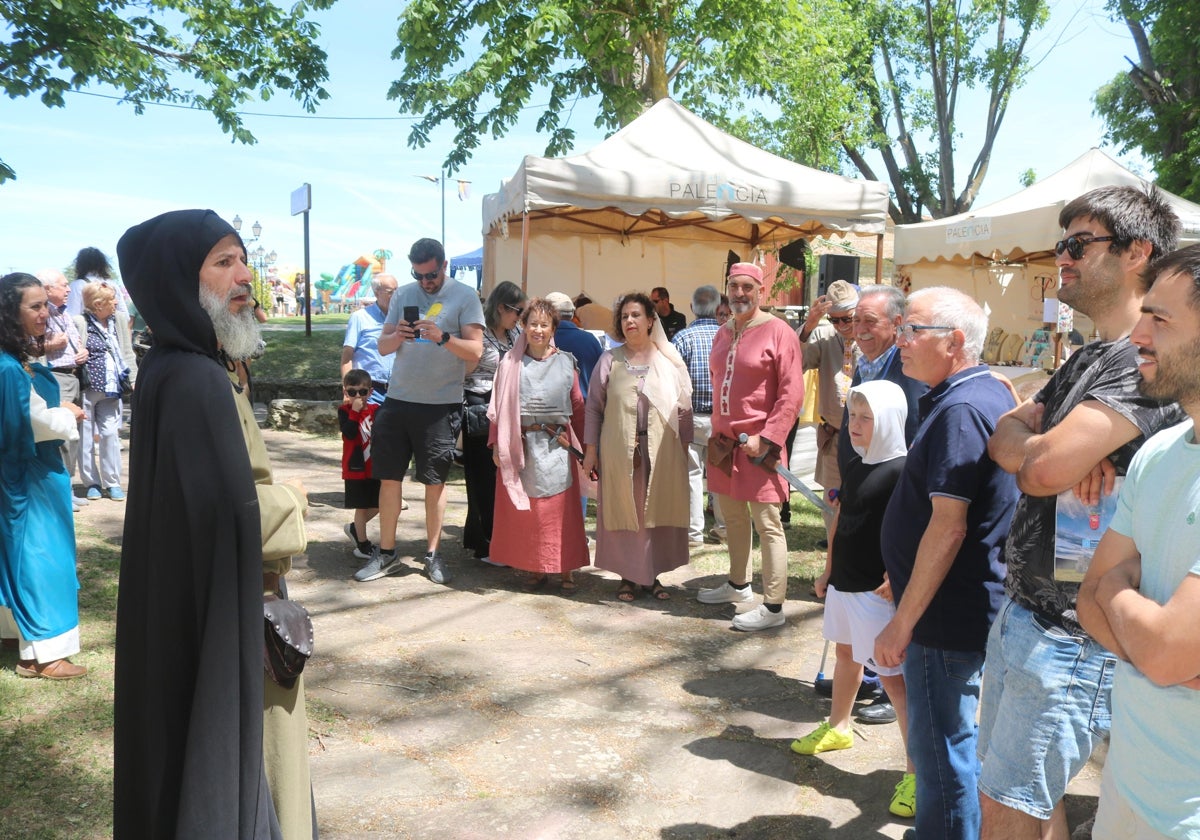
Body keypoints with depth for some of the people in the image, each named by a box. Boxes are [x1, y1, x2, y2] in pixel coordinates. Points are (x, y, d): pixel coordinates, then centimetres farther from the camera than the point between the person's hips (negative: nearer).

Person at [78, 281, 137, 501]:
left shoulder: (119, 320, 6)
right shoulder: (80, 323, -10)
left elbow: (127, 352, 9)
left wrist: (135, 380, 4)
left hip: (110, 389, 4)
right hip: (85, 389, -3)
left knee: (110, 433, 4)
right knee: (86, 437, 7)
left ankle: (112, 483, 13)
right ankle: (91, 482, 18)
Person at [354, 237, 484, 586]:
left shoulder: (464, 297, -3)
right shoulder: (403, 294, 9)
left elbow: (476, 351, -9)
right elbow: (382, 345, 9)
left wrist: (443, 337, -25)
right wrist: (397, 336, -13)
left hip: (441, 404, -4)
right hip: (397, 400, 4)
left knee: (435, 480, 5)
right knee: (389, 477, 6)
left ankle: (433, 554, 18)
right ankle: (386, 553, 18)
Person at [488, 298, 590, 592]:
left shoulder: (565, 362, 3)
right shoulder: (511, 363, 4)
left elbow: (578, 406, 3)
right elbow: (499, 407, 3)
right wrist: (497, 445, -3)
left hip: (556, 446, -1)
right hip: (521, 445, 1)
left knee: (560, 509, 2)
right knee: (524, 511, 6)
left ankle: (565, 571, 12)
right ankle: (534, 570, 18)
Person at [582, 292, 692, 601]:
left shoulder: (669, 359, 5)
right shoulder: (610, 360, 5)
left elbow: (684, 407, 6)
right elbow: (594, 406, 6)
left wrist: (684, 446, 3)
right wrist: (590, 448, 1)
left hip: (662, 451, 0)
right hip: (619, 451, 0)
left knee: (658, 513, 6)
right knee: (623, 512, 5)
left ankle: (652, 575, 20)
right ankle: (628, 576, 18)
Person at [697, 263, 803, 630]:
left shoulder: (778, 332, -9)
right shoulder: (723, 334, 12)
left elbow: (792, 393, -13)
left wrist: (766, 438, -18)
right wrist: (717, 430, 16)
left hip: (759, 444, -7)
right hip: (724, 441, 8)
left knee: (767, 524, -4)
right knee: (732, 516, 18)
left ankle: (773, 607, 3)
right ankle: (739, 585, 35)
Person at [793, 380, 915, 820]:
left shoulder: (900, 471, -17)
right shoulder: (854, 467, 9)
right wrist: (829, 570, 19)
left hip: (877, 591, -9)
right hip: (843, 584, 9)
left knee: (893, 676, -6)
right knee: (845, 653, 24)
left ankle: (917, 770, 2)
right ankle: (837, 727, 44)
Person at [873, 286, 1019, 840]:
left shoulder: (960, 410, -22)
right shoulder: (991, 394, 10)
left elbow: (948, 528, -26)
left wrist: (903, 622, -21)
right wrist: (903, 577, 23)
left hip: (948, 613, -10)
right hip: (971, 607, 10)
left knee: (939, 749, 4)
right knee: (958, 736, 24)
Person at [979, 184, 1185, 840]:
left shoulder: (1146, 359, -19)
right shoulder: (1089, 357, 14)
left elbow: (1044, 469, -29)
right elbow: (1004, 433, 7)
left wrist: (1032, 448, -5)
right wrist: (1053, 451, -15)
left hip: (1070, 638, -9)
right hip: (1024, 612, 9)